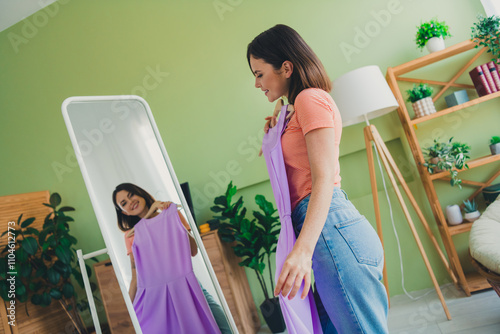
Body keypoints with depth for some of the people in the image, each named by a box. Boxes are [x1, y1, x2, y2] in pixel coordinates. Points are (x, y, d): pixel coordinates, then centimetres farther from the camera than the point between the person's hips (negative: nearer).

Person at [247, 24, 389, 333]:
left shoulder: (311, 99, -5)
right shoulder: (302, 106, 25)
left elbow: (324, 179, -17)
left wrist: (303, 249, -26)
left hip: (330, 229, -10)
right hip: (329, 228, 10)